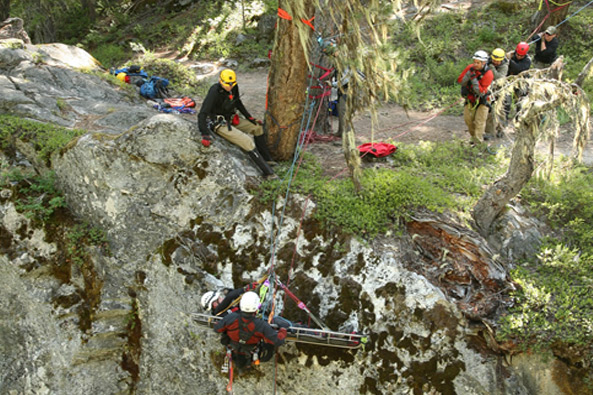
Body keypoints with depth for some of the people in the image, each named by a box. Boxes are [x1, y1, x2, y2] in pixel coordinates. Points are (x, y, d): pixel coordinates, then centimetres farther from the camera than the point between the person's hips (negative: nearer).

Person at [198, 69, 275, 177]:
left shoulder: (234, 87, -5)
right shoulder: (214, 92, -26)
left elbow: (238, 102, 16)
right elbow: (202, 114, -28)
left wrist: (250, 117, 12)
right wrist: (205, 134, -37)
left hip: (230, 120, 9)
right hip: (219, 124, -9)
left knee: (257, 127, 11)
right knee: (247, 142, -19)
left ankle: (267, 159, 19)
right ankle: (267, 171, -14)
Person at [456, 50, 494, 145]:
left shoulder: (488, 74, -24)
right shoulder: (470, 67, -12)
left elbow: (480, 91, -29)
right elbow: (460, 81, -13)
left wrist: (474, 78, -37)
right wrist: (468, 73, -29)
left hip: (482, 99, -4)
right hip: (470, 97, 5)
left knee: (479, 122, -6)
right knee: (468, 119, 9)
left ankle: (477, 142, -2)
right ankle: (474, 136, 29)